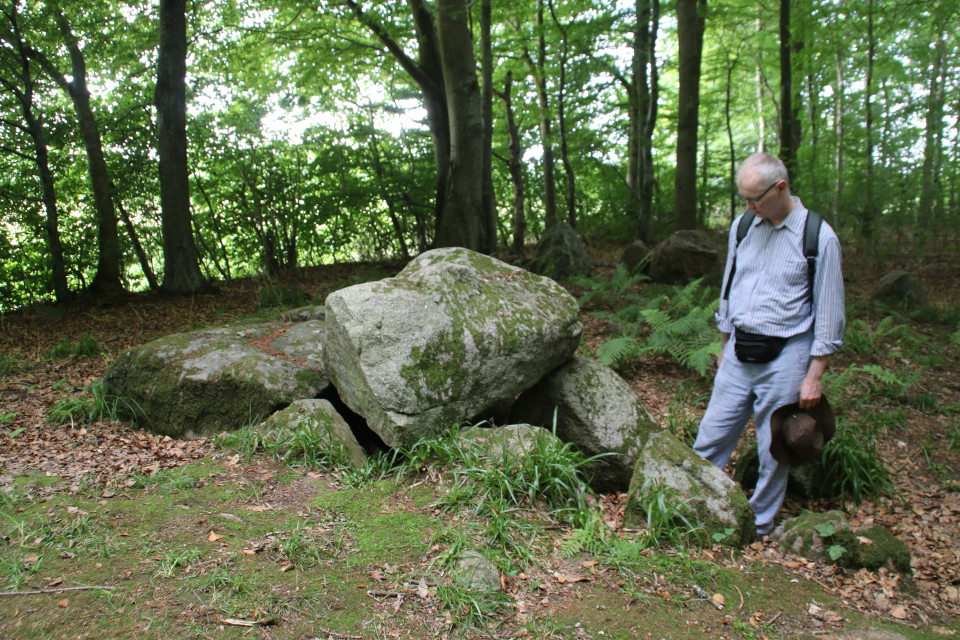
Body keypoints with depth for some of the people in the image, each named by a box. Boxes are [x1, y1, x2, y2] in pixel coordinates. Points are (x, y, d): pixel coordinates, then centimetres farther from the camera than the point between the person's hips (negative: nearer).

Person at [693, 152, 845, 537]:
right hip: (739, 355, 4)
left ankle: (758, 527, 24)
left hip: (784, 358, -4)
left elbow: (829, 312, -6)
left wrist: (814, 376, -8)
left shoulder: (819, 237, -9)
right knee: (710, 438, 7)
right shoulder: (742, 226, 6)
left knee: (773, 452, 6)